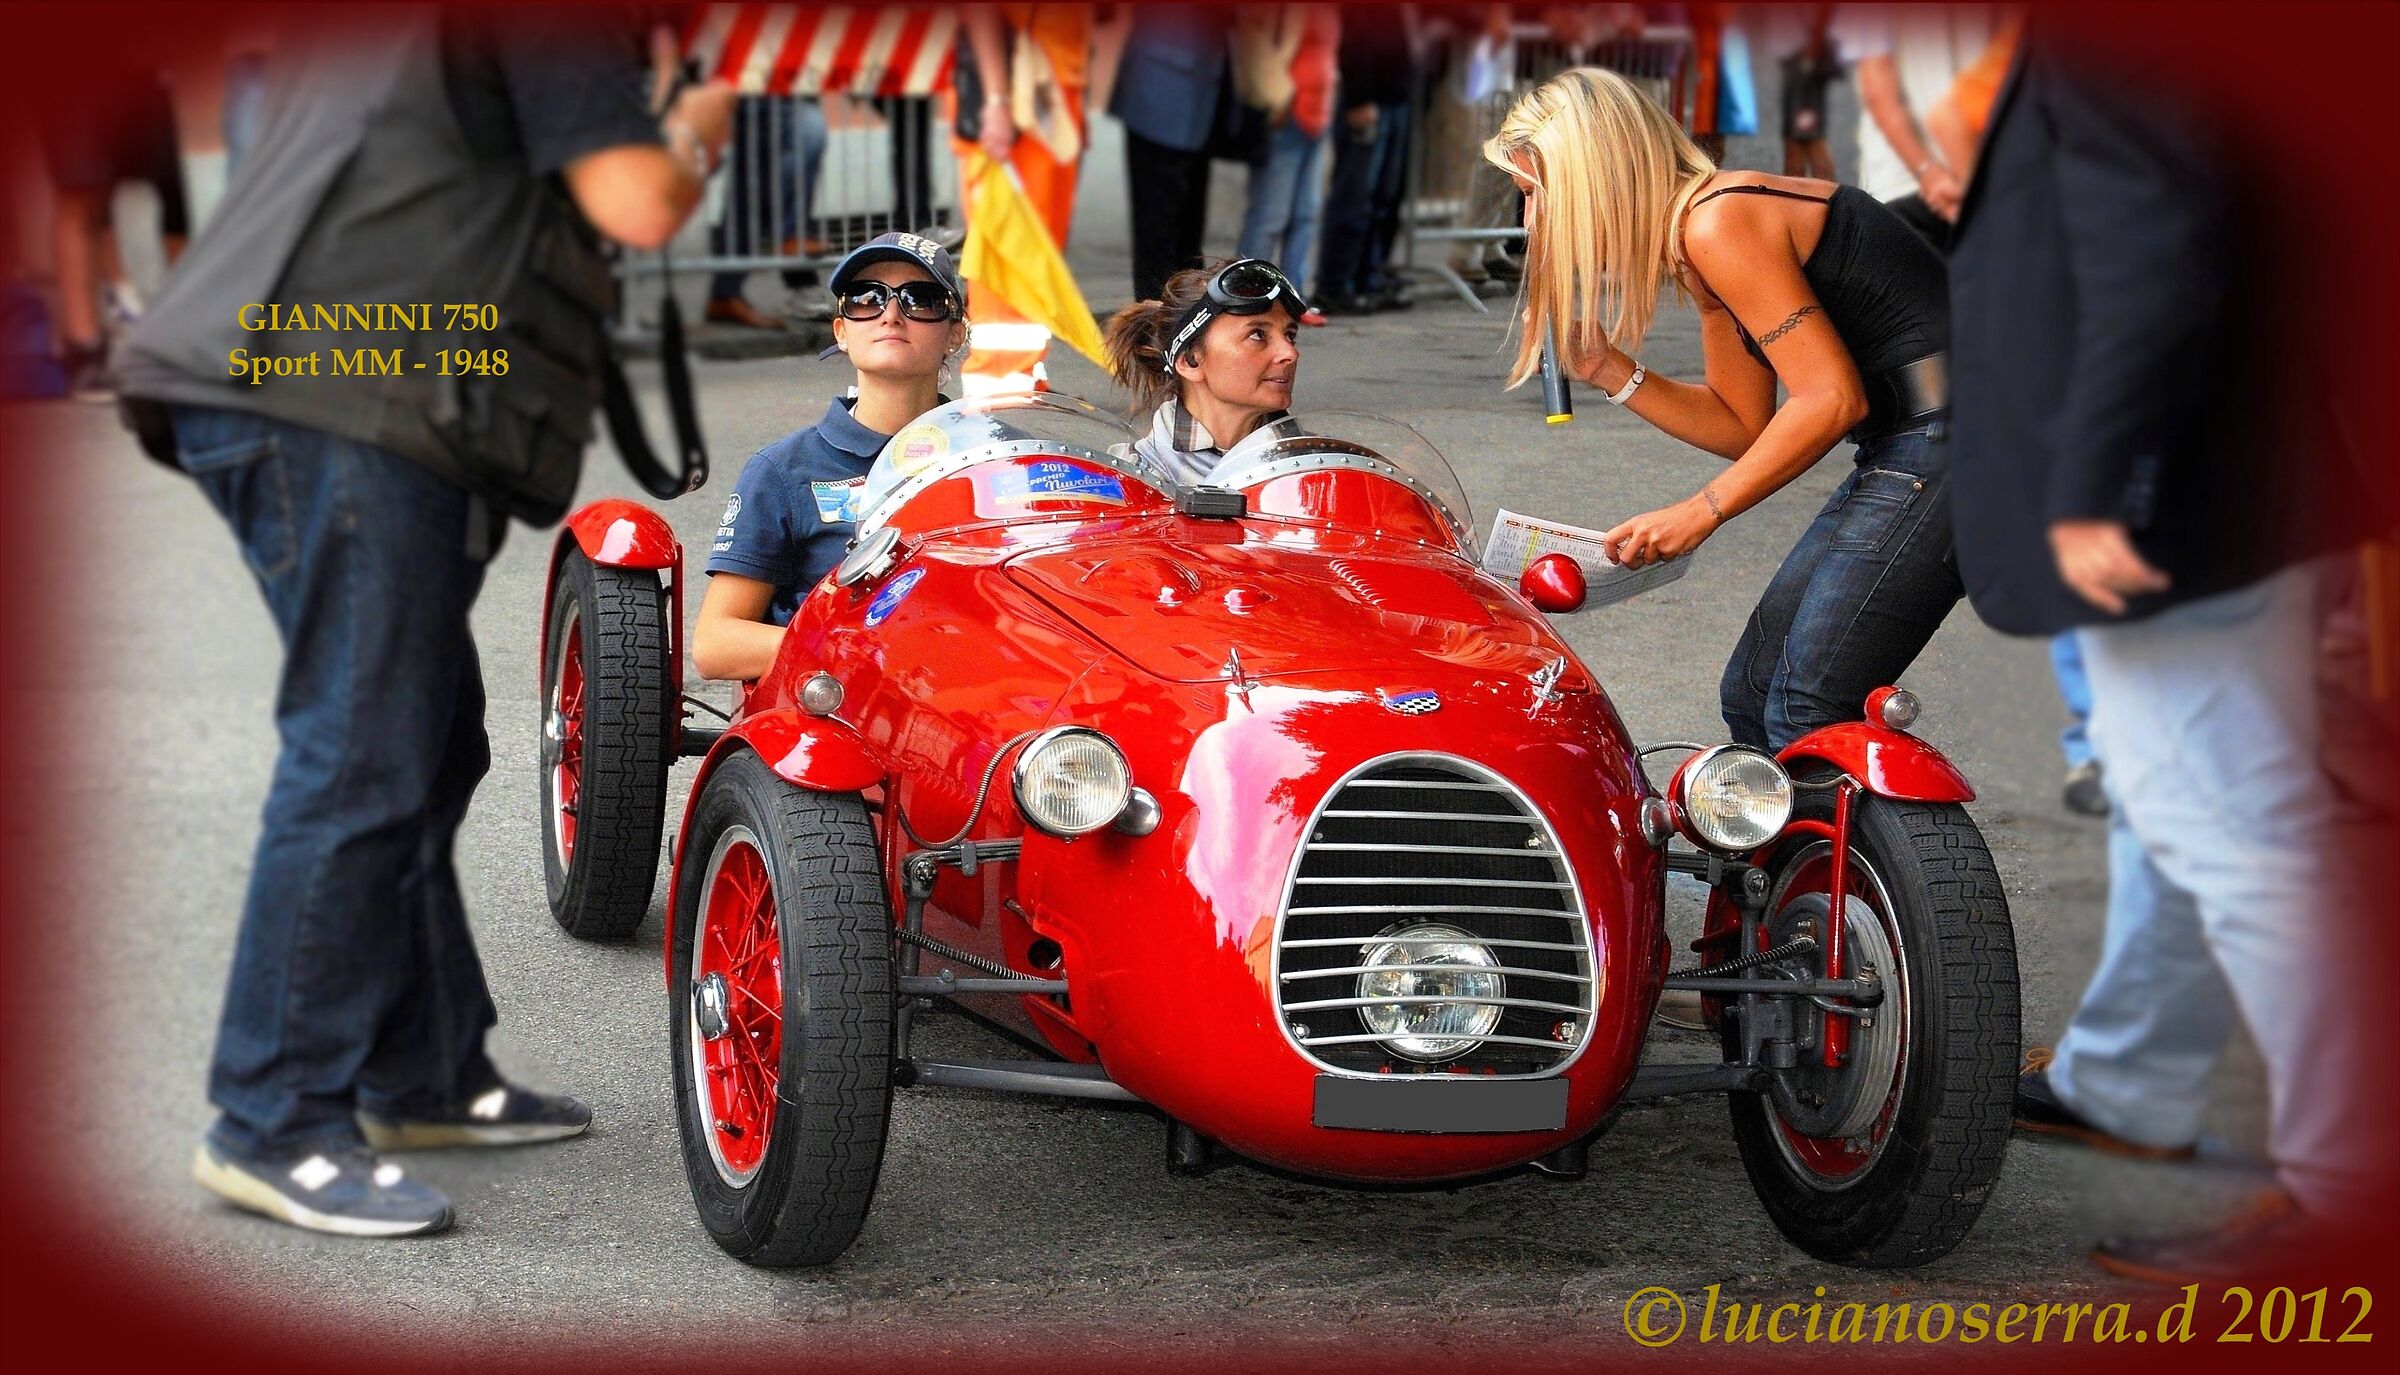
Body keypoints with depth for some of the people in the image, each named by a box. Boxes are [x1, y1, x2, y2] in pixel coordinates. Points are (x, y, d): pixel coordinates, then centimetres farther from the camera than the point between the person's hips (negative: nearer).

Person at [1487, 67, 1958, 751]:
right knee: (1751, 696, 12)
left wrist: (1700, 511, -13)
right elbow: (1746, 427, 19)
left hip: (1949, 432, -10)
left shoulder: (1718, 224, -15)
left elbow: (1832, 399, -19)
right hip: (1900, 450, 10)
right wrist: (1610, 371, 8)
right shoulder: (1696, 240, 15)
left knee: (1804, 716, -13)